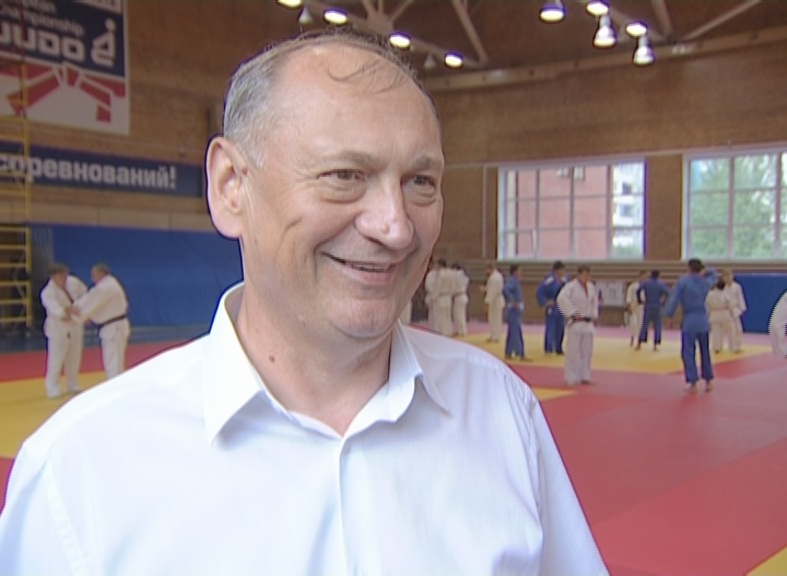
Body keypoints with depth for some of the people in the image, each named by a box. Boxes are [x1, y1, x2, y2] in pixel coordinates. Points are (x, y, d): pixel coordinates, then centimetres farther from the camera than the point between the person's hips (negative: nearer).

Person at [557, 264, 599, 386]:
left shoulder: (591, 287, 9)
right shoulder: (571, 286, -13)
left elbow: (595, 301, 23)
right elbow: (562, 298, -26)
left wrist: (594, 315, 10)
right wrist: (572, 313, -23)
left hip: (588, 323, 7)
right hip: (575, 323, -7)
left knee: (587, 351, 11)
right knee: (573, 351, -6)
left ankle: (584, 376, 22)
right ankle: (571, 378, 1)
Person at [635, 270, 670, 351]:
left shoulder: (645, 283, 0)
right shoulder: (661, 284, 0)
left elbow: (638, 291, -11)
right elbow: (667, 292, -13)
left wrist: (640, 301, 2)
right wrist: (663, 302, 0)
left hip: (647, 307, 1)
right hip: (657, 307, -1)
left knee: (644, 326, 6)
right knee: (657, 326, 9)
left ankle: (639, 344, -2)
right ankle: (655, 345, 3)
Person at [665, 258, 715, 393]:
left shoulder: (682, 281, -8)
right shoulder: (706, 282, 6)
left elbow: (674, 299, -10)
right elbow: (712, 275, 30)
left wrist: (669, 315, -3)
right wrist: (703, 273, 13)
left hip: (689, 321, -5)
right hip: (703, 320, 5)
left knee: (688, 353, 0)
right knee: (705, 351, 16)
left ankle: (693, 383, -4)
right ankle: (708, 381, 24)